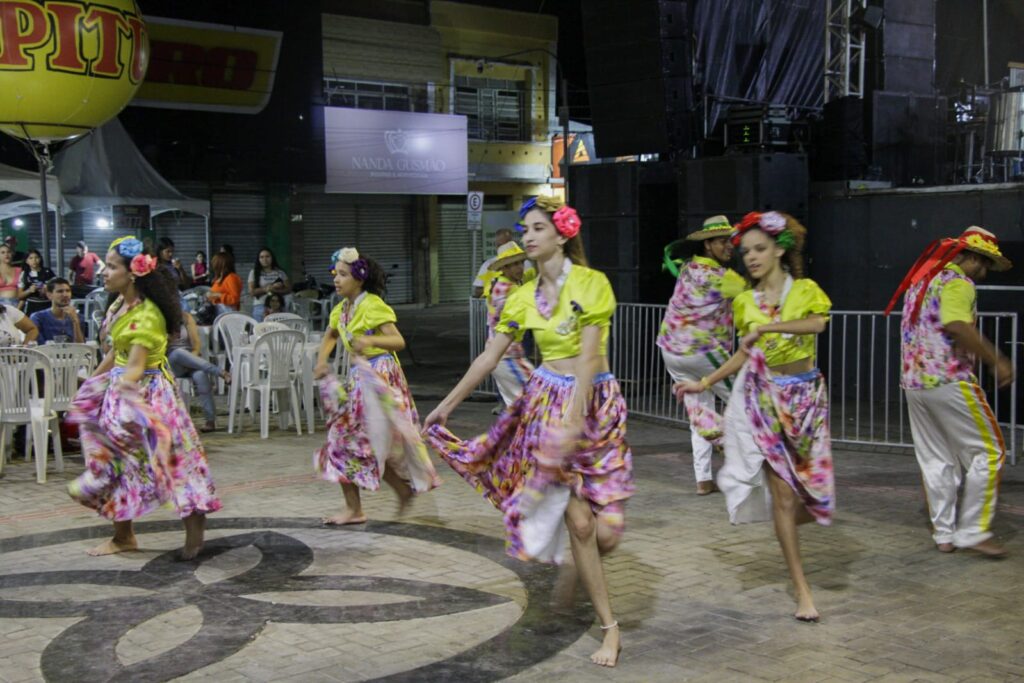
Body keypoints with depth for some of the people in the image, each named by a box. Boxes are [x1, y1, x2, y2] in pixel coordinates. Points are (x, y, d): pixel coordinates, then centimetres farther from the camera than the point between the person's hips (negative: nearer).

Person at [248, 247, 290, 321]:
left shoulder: (280, 273, 12)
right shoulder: (254, 273, 7)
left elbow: (288, 288, 6)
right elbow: (252, 291, -2)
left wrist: (276, 290, -12)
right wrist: (266, 289, -11)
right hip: (261, 306, -1)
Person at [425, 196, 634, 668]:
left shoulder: (592, 283, -9)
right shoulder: (523, 297, 5)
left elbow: (589, 358, -17)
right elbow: (489, 357, 9)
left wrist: (573, 420, -26)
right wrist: (446, 406, 9)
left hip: (596, 403, -2)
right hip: (548, 401, 2)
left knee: (606, 534, -4)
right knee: (579, 522, -5)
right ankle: (610, 628, 8)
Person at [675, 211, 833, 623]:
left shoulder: (805, 290, -3)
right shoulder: (745, 302, 5)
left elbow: (818, 323, -24)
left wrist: (766, 327, -30)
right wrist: (704, 383, 9)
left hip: (805, 397, -1)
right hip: (764, 398, 1)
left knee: (810, 486, 1)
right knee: (782, 492, -3)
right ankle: (801, 588, 4)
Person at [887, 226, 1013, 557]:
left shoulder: (921, 279, 17)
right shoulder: (957, 283, -11)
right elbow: (958, 327, -28)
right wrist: (997, 361, -22)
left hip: (913, 381, 9)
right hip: (949, 381, -9)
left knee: (936, 459, 13)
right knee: (987, 452, 2)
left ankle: (944, 533, 16)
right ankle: (973, 531, 2)